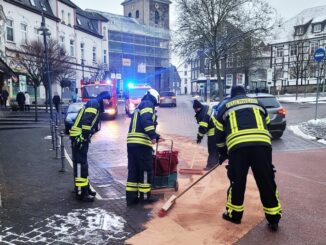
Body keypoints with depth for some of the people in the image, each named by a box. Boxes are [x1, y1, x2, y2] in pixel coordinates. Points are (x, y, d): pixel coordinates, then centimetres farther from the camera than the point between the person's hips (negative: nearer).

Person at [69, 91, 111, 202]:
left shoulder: (97, 106, 22)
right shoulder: (94, 104, -9)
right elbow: (86, 121, -22)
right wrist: (84, 138, -22)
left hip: (81, 137, 10)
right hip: (79, 137, -10)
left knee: (83, 164, 17)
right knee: (80, 164, -8)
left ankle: (85, 188, 28)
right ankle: (81, 193, -4)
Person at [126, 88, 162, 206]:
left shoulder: (139, 107, 29)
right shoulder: (148, 104, 1)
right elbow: (146, 121, -19)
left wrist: (157, 137, 40)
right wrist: (153, 136, -21)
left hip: (131, 142, 9)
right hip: (141, 144, -9)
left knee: (133, 170, 10)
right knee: (146, 170, 3)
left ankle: (131, 197, 13)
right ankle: (144, 196, 11)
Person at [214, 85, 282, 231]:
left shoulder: (225, 107, 23)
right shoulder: (258, 103, 29)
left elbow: (219, 133, 24)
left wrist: (222, 153, 35)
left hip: (237, 146, -1)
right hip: (262, 144, 1)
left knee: (237, 181, 15)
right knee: (267, 182, 11)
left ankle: (234, 214, 27)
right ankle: (273, 219, 19)